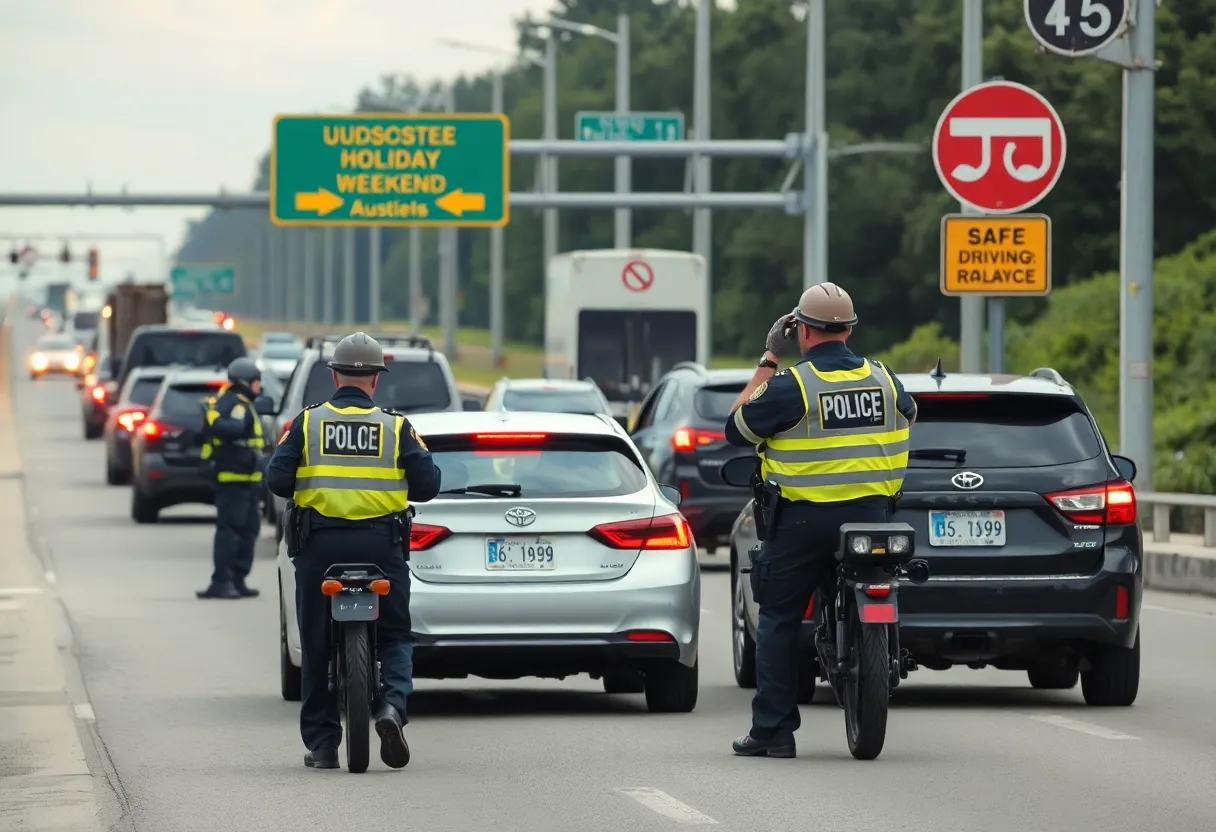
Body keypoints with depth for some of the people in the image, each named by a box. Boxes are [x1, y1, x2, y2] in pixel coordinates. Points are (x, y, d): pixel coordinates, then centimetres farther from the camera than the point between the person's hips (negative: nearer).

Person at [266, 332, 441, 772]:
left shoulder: (307, 422, 2)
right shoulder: (396, 426, 2)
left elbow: (277, 479, -4)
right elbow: (427, 483, -1)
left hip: (320, 544, 0)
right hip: (380, 543, 0)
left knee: (317, 644, 9)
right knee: (395, 636, 10)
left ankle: (321, 742, 10)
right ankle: (393, 704, -17)